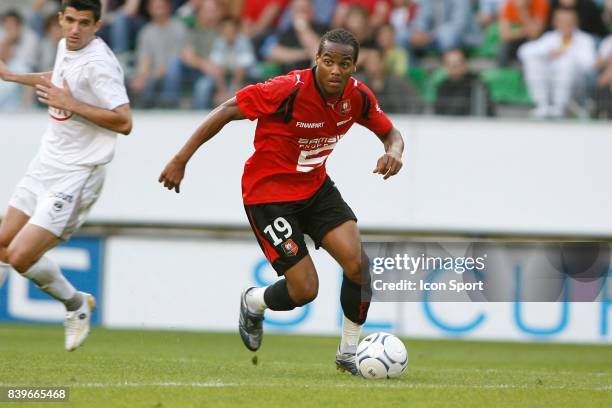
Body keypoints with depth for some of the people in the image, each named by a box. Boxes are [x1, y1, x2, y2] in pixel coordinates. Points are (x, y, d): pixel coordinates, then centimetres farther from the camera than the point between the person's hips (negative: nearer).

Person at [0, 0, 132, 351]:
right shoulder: (66, 47, 6)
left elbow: (124, 122, -27)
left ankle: (76, 303, 9)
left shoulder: (99, 63, -21)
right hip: (46, 164, 9)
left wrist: (71, 104, -25)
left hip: (76, 174, -9)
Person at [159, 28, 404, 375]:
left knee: (359, 263, -13)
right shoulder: (289, 90, -28)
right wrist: (181, 160, -18)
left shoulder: (357, 96, -9)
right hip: (269, 192, -6)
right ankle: (253, 303, 27)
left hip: (316, 186, 6)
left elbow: (390, 132, 8)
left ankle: (349, 352, 8)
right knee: (305, 290, -9)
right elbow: (228, 110, -20)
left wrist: (394, 152, -18)